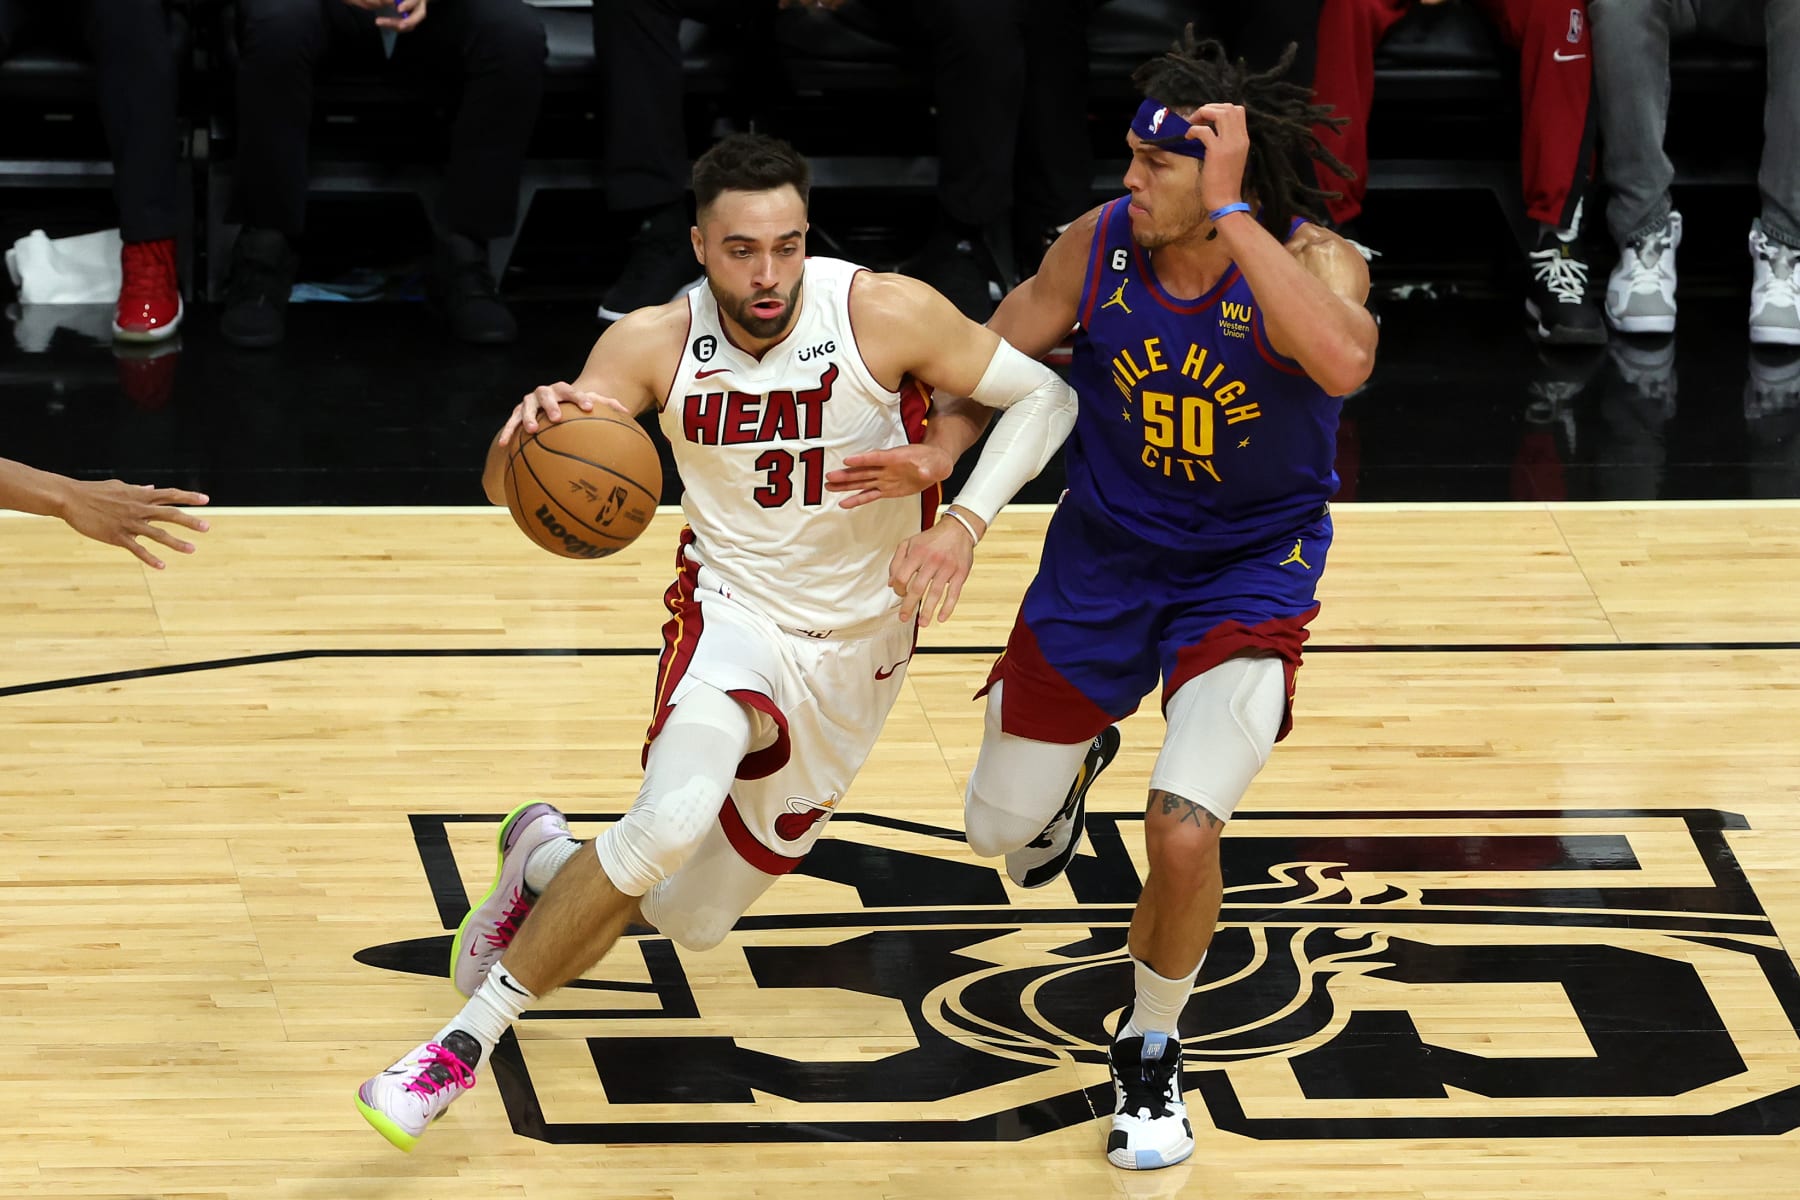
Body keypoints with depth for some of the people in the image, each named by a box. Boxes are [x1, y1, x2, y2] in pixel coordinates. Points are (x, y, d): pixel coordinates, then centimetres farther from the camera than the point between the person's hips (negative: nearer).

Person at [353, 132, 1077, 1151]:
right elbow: (509, 491, -19)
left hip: (856, 646, 2)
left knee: (692, 919, 6)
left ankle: (547, 864, 39)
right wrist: (530, 429, -43)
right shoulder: (655, 345, -17)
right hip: (733, 609, -2)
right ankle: (471, 1038, -18)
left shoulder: (886, 315, -21)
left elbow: (1046, 396, -12)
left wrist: (964, 521, -27)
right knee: (673, 818, -33)